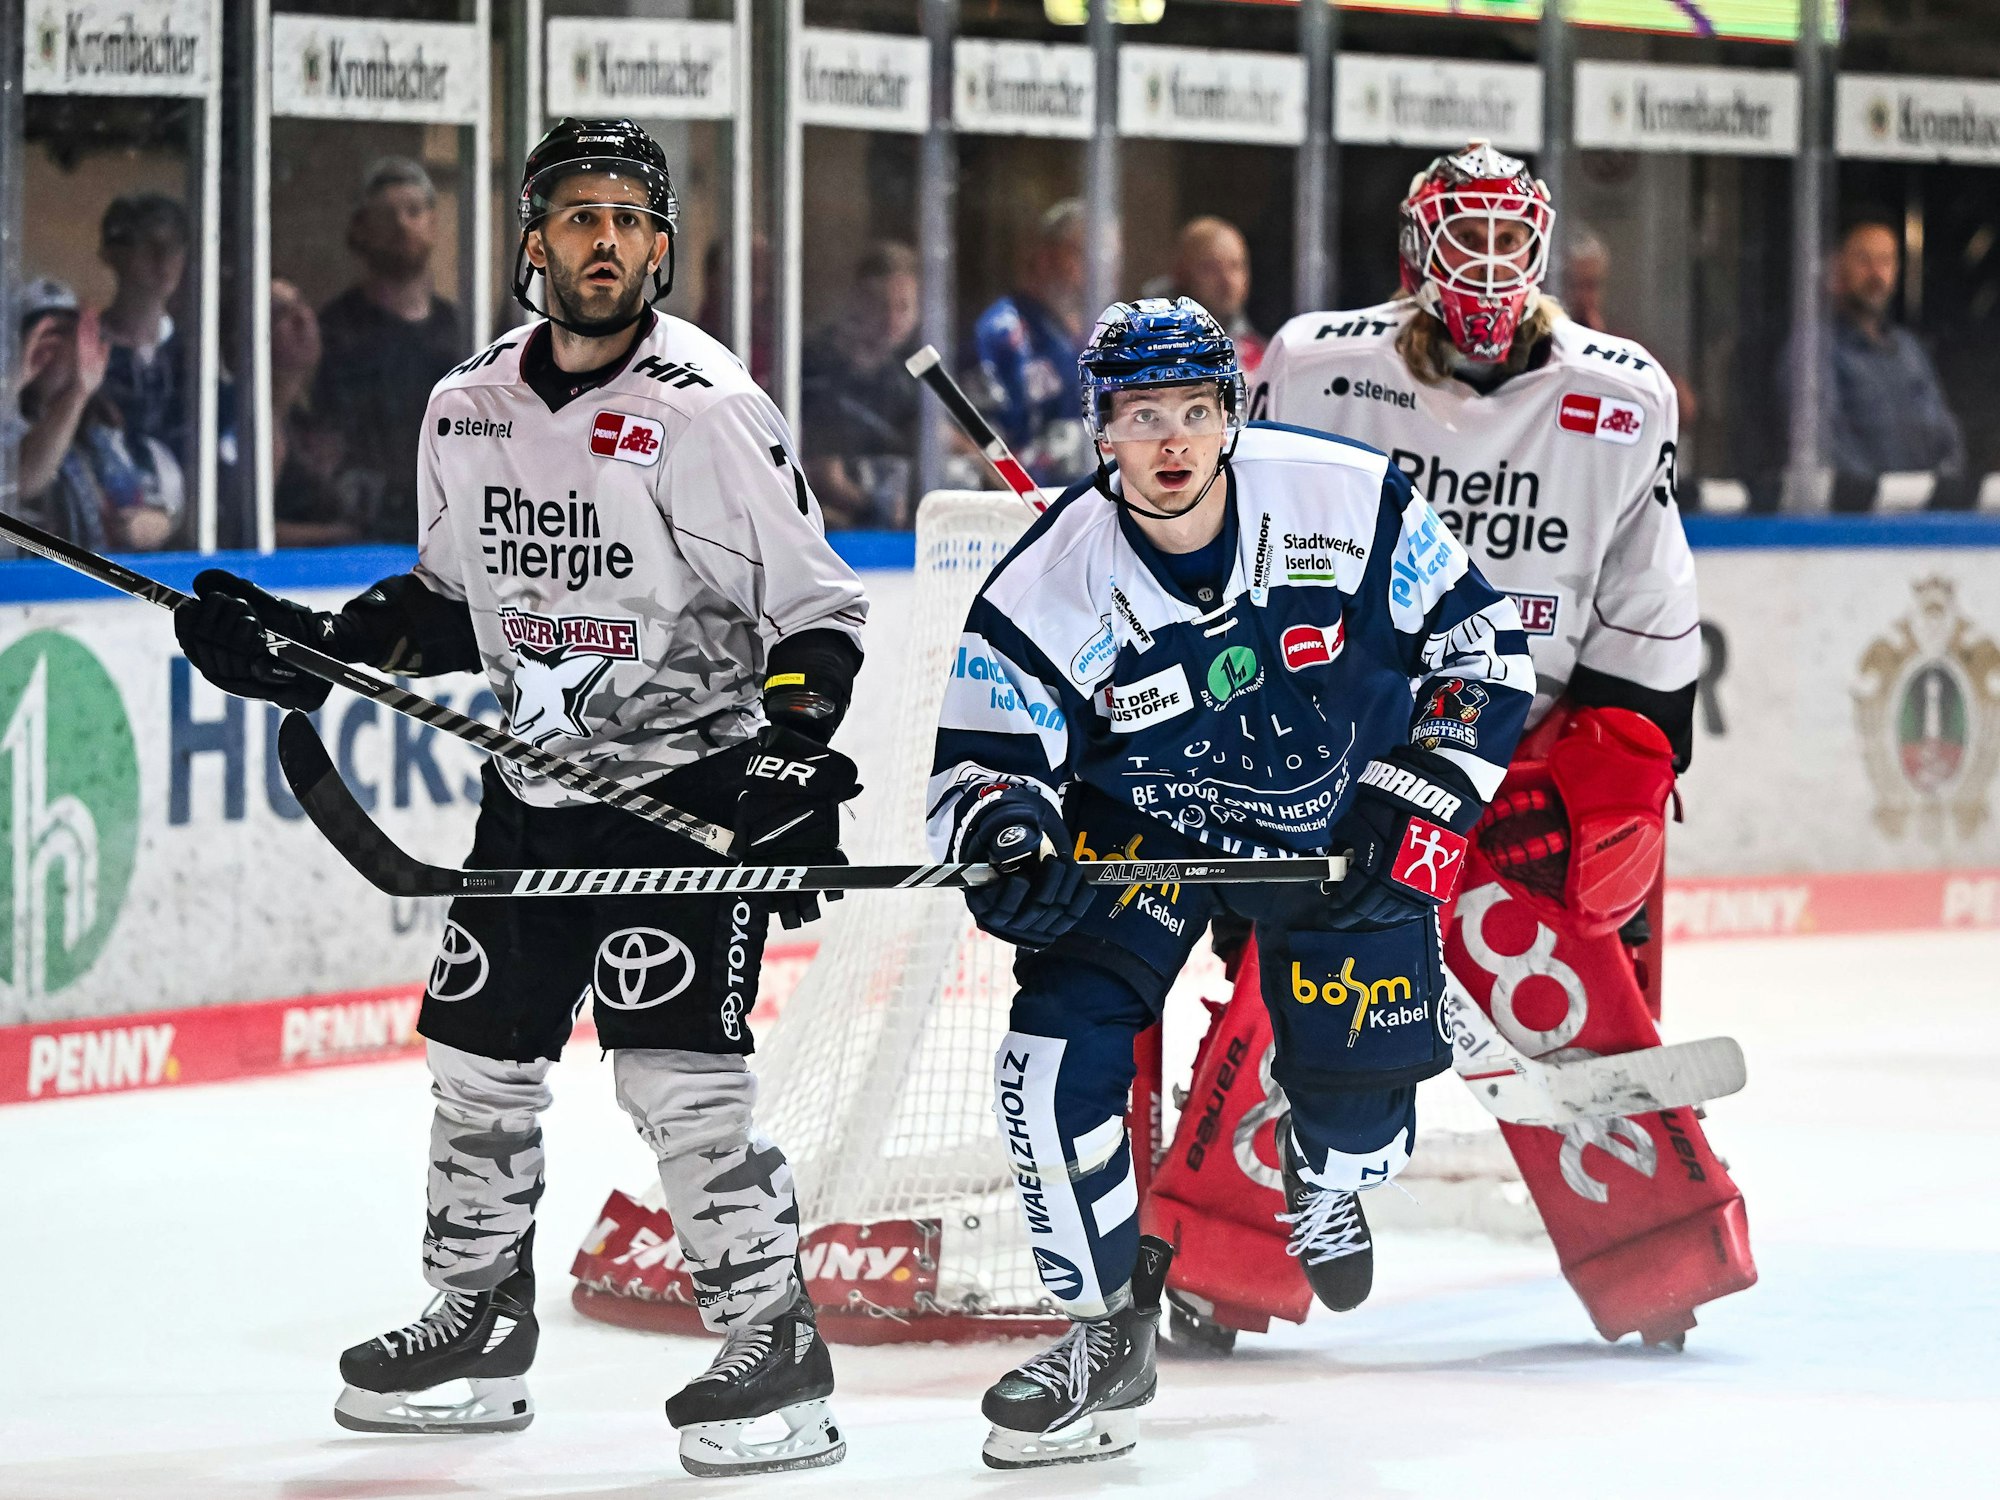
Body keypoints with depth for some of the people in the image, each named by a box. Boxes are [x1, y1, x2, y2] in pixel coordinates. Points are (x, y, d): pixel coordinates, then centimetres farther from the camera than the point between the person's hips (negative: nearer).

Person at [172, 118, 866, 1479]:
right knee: (480, 1055, 12)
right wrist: (320, 647, 5)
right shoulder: (469, 408, 4)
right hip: (536, 791, 7)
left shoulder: (706, 410, -15)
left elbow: (816, 607, -12)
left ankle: (776, 1348, -7)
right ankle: (480, 1325, 28)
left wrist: (794, 764, -23)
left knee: (677, 1068, -15)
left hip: (695, 781, -7)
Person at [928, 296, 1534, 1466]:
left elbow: (1481, 643, -9)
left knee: (1361, 1082, 1)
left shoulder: (1351, 500, -21)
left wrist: (1421, 813, -16)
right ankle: (1109, 1328, -1)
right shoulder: (1048, 588, -21)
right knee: (1061, 1045, -18)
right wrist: (1005, 829, -36)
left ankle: (1329, 1179, 43)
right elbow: (983, 757, -12)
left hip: (1346, 826, 0)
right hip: (1146, 829, 0)